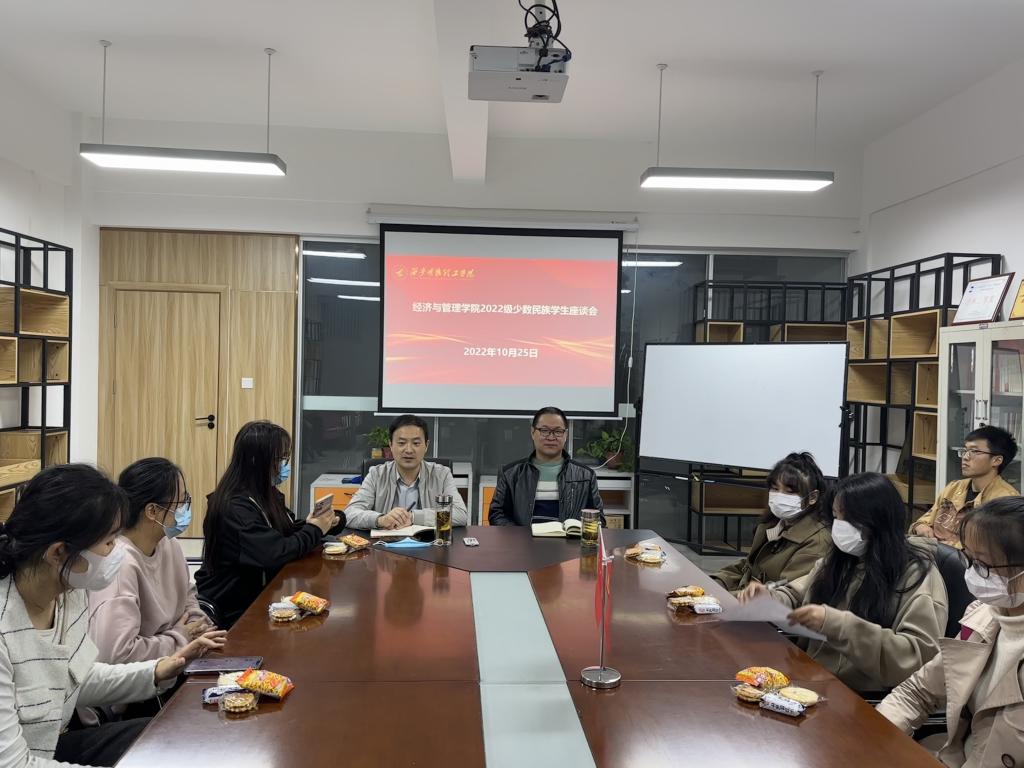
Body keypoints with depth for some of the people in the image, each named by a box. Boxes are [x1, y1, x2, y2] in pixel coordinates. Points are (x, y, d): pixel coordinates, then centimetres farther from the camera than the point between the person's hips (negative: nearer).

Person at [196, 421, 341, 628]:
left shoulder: (267, 494, 7)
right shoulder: (234, 506, -22)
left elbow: (286, 533, 12)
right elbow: (275, 554, -28)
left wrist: (311, 524, -9)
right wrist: (314, 530, -14)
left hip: (260, 592, 8)